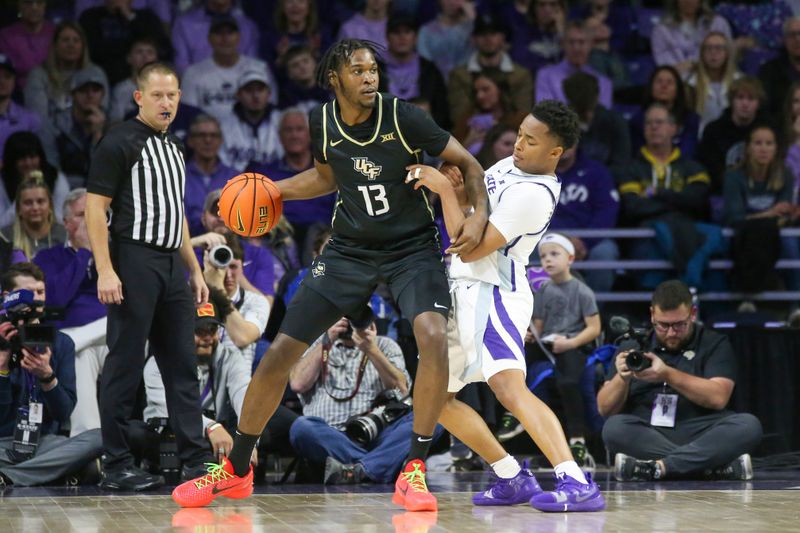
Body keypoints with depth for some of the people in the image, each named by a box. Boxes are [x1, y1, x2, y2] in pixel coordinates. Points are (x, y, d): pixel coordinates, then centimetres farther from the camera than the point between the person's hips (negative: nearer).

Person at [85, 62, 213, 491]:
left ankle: (195, 459, 11)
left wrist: (195, 270, 21)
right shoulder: (119, 142, -7)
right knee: (125, 366, -5)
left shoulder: (172, 147, 19)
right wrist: (105, 270, -20)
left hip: (171, 265, 8)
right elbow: (95, 207, -12)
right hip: (135, 261, -8)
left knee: (182, 366, 7)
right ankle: (116, 465, -1)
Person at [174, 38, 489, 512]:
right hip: (351, 248, 3)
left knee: (433, 337, -32)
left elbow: (468, 163, -10)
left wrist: (479, 214, -27)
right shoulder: (323, 124, -5)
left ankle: (415, 472, -18)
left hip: (413, 247, -3)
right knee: (281, 352, -1)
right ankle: (236, 470, 17)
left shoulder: (404, 118, -17)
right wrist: (275, 190, 4)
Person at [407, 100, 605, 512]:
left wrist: (445, 189, -17)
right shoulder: (511, 165, 11)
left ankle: (578, 485, -39)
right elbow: (472, 208, 25)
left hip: (491, 293, -10)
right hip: (463, 291, 10)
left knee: (508, 386, -30)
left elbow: (470, 249, -21)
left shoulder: (533, 195, -19)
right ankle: (514, 479, 18)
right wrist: (455, 185, 3)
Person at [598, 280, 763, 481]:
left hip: (699, 437, -1)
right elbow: (605, 409, 8)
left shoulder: (714, 344, 8)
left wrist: (668, 375, -19)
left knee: (748, 425, -28)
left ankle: (658, 466, -34)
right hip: (647, 438, 1)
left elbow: (717, 398, -9)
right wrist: (622, 378, -12)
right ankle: (717, 464, -31)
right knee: (615, 428, -31)